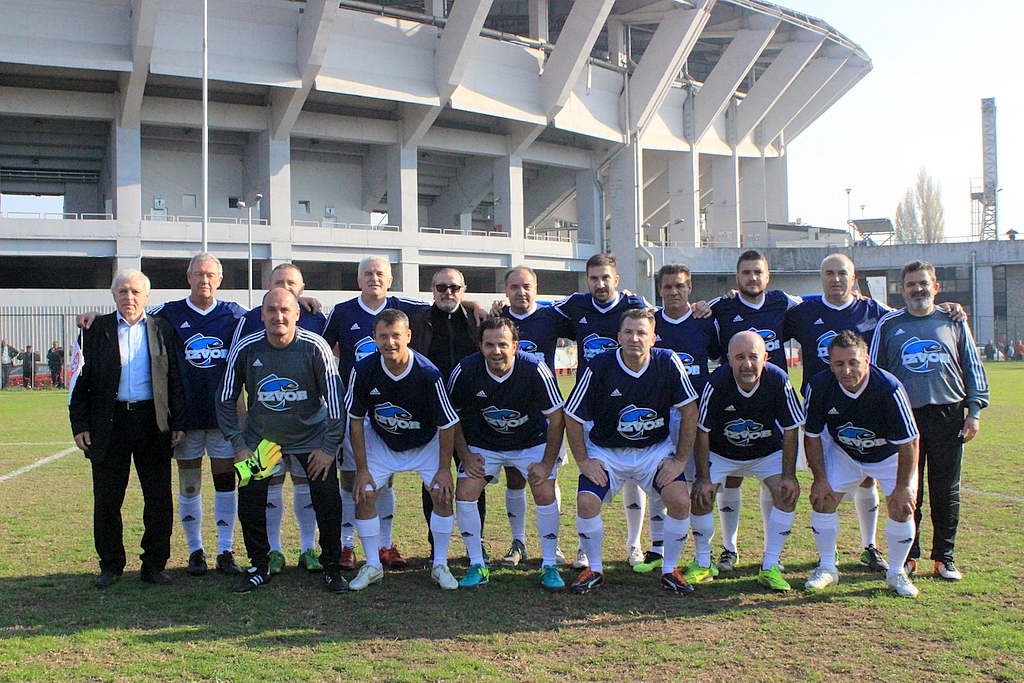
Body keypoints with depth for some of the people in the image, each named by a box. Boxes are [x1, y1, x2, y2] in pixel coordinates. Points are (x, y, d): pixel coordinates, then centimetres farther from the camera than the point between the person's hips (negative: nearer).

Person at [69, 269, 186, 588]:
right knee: (106, 499, 6)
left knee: (160, 499, 3)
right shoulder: (97, 329, 5)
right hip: (109, 424, 0)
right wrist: (80, 424, -3)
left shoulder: (162, 329, 7)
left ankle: (155, 564, 16)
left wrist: (178, 423, 1)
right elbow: (81, 379, 4)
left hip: (153, 424, 0)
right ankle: (110, 565, 21)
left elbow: (175, 379, 7)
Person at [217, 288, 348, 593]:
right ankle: (259, 567, 19)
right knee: (249, 502, -2)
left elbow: (335, 397, -12)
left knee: (328, 500, -9)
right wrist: (238, 445, -6)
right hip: (260, 437, 2)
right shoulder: (244, 348, -14)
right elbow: (226, 400, -2)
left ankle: (332, 568, 10)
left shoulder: (315, 347, -18)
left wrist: (329, 447, -12)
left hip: (312, 436, -2)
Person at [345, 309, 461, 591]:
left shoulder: (428, 374, -30)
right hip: (380, 442, 2)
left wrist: (444, 468, -15)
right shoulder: (363, 371, -24)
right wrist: (362, 468, -10)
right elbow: (356, 420, -10)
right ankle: (372, 566, 9)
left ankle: (440, 565, 4)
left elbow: (447, 425, -17)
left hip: (425, 444, -1)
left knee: (443, 493, -14)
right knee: (363, 494, -10)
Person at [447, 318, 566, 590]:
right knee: (465, 494, -12)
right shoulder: (465, 371, -22)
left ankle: (549, 566, 5)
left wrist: (547, 464, -16)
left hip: (532, 442, -1)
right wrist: (465, 456, -8)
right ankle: (477, 566, 4)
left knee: (545, 495, -15)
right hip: (484, 444, 2)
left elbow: (556, 419, -16)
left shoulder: (535, 370, -27)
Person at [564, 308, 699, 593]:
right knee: (586, 503, -19)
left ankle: (670, 569, 7)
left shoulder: (668, 363, -15)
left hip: (656, 448, 1)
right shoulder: (599, 367, -19)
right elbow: (572, 417, -9)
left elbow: (690, 411, -7)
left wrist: (680, 459, -8)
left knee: (680, 501, -18)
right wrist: (583, 461, -10)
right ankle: (594, 569, 7)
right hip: (606, 450, -1)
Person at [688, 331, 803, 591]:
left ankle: (770, 567, -5)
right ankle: (703, 563, 6)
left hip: (768, 452, 1)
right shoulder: (716, 383, -28)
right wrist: (703, 478, -20)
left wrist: (789, 475, -17)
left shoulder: (778, 380, -25)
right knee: (700, 495, -16)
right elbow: (702, 433, -18)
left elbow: (790, 431, -14)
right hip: (721, 452, -1)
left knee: (788, 492, -18)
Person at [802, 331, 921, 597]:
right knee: (822, 500, -7)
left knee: (901, 509, -11)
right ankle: (827, 568, 11)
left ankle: (896, 572, 12)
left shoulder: (889, 388, -35)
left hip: (890, 454, -2)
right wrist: (820, 478, -11)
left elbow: (908, 442, -24)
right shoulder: (818, 386, -26)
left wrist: (903, 486, -21)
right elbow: (812, 435, -10)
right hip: (842, 452, 2)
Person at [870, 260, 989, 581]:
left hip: (948, 416, 1)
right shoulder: (888, 325, 9)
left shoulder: (954, 322, 11)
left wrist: (974, 410, 5)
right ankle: (907, 556, 14)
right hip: (903, 418, 0)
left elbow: (973, 368, 13)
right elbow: (874, 372, 11)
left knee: (947, 492, 4)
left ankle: (944, 557, 15)